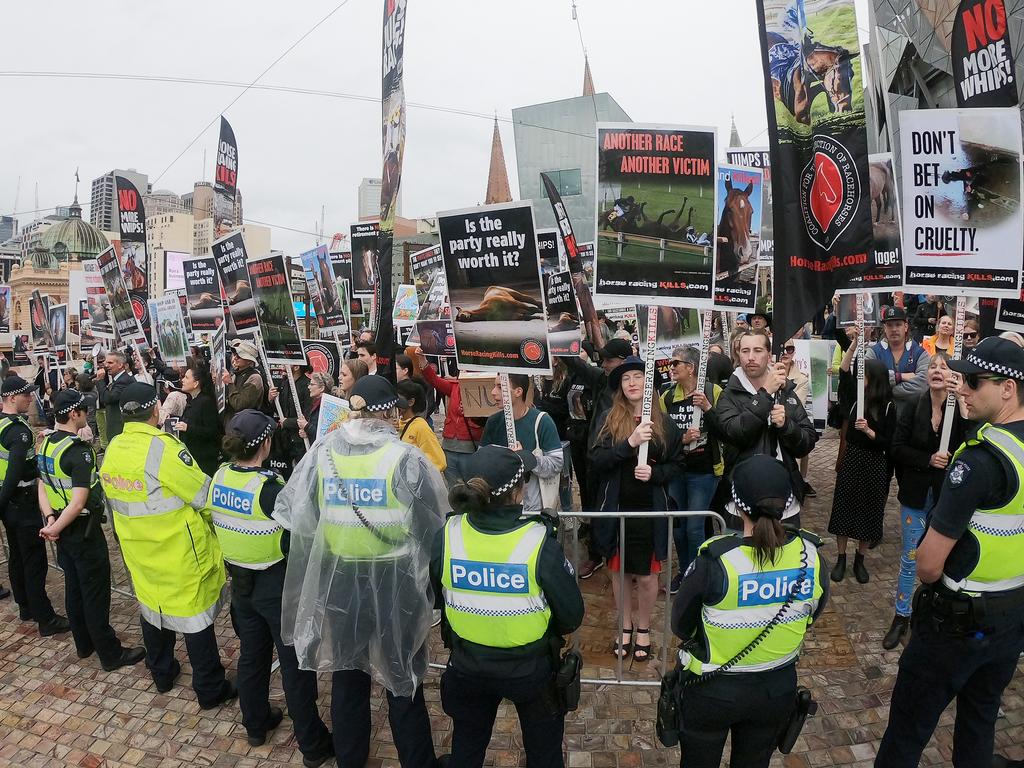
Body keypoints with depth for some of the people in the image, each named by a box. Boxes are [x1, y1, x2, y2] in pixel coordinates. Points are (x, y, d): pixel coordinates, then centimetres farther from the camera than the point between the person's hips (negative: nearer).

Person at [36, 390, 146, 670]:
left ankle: (84, 644, 34)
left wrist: (50, 519, -5)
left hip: (63, 530, 9)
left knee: (74, 587, 19)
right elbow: (79, 503, -28)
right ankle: (111, 654, 13)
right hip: (83, 531, -9)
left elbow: (42, 488, 6)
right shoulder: (79, 451, -24)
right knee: (96, 592, 2)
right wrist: (54, 529, -15)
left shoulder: (46, 444, 4)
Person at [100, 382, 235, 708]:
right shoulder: (164, 448, -25)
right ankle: (210, 690, 18)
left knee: (152, 607, 23)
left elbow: (120, 497, 9)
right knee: (195, 616, 6)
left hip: (139, 551, 7)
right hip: (179, 552, -7)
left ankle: (162, 674, 42)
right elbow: (206, 497, -20)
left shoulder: (113, 448, -3)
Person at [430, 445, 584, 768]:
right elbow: (572, 616, -16)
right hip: (531, 668, -2)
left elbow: (437, 600, -2)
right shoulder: (540, 542, -28)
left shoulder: (446, 536, -19)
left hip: (467, 668, 3)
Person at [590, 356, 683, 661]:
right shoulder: (607, 420, -4)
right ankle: (625, 627, 36)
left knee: (647, 575, 11)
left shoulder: (664, 423, -2)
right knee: (619, 572, 15)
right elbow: (596, 460, -14)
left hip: (651, 511, 0)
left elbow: (677, 464, 4)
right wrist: (630, 443, -26)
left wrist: (655, 473, -16)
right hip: (616, 509, 1)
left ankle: (643, 628, 34)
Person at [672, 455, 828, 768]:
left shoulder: (714, 561, -30)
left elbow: (680, 626, -13)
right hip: (778, 690, 3)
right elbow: (810, 617, 2)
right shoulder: (811, 556, -18)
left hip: (713, 691, -3)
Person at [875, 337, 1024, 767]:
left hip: (960, 618, -8)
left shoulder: (982, 459, -27)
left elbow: (929, 562, -23)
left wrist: (932, 585, -4)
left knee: (910, 723, 10)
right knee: (981, 716, 25)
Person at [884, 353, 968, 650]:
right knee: (910, 557, 11)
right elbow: (897, 448, -3)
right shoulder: (914, 408, -3)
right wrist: (928, 460, -17)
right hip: (916, 494, 2)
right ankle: (902, 616, 25)